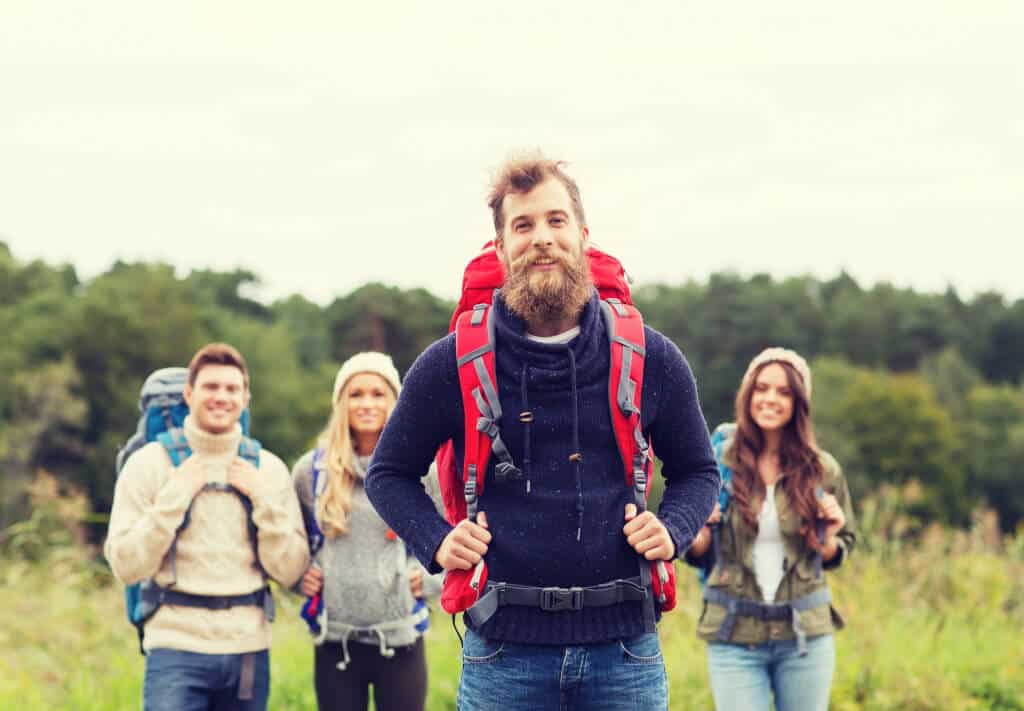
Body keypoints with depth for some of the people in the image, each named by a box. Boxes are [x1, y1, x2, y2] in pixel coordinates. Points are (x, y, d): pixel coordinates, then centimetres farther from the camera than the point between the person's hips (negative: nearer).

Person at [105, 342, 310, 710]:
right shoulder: (150, 462, 0)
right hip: (177, 646, -3)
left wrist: (265, 499, -8)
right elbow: (126, 567, -6)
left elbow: (289, 571, 2)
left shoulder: (268, 468, 7)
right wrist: (174, 497, -12)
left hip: (249, 649, 3)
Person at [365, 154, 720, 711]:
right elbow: (388, 473, 12)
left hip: (623, 651, 1)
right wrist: (435, 541, -5)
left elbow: (697, 471, 17)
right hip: (504, 650, -1)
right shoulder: (450, 366, -1)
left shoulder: (651, 360, 4)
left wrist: (672, 528, -3)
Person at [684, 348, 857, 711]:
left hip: (806, 636, 1)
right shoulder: (717, 463, -2)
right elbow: (698, 557, 7)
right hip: (734, 637, -1)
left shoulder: (822, 470, 1)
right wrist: (699, 535, -14)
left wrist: (829, 542, -8)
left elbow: (843, 545, 14)